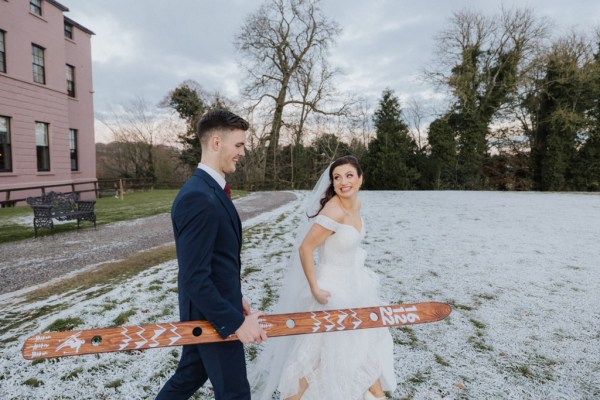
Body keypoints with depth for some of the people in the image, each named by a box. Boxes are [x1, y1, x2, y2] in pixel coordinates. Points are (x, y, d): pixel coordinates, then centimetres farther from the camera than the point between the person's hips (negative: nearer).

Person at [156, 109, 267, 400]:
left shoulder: (209, 189, 5)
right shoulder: (198, 198, -27)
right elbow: (194, 278, -28)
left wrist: (234, 299, 15)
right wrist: (235, 322, -21)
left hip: (212, 309, 9)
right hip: (214, 316, -9)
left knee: (189, 377, 25)